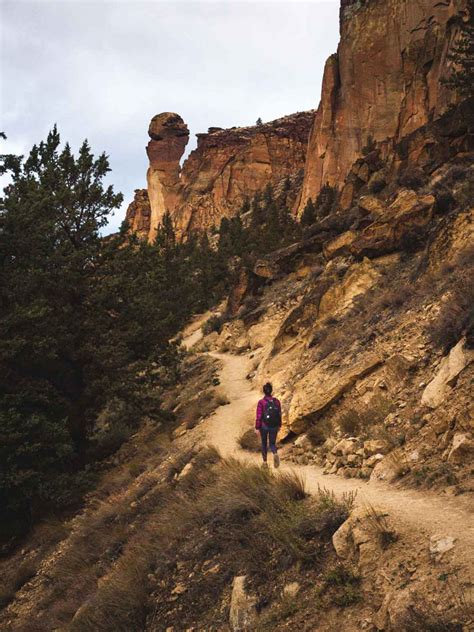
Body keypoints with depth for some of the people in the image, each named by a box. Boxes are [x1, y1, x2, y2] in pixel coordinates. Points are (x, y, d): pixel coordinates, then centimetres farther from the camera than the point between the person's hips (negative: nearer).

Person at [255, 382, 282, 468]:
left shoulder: (261, 402, -16)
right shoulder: (277, 401, -6)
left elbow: (258, 416, -15)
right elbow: (279, 414, 2)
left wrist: (257, 428, -6)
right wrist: (279, 425, 16)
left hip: (264, 426, -2)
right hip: (274, 426, 2)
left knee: (264, 443, 21)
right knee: (272, 444, 13)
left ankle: (265, 462, 27)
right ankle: (275, 455, -20)